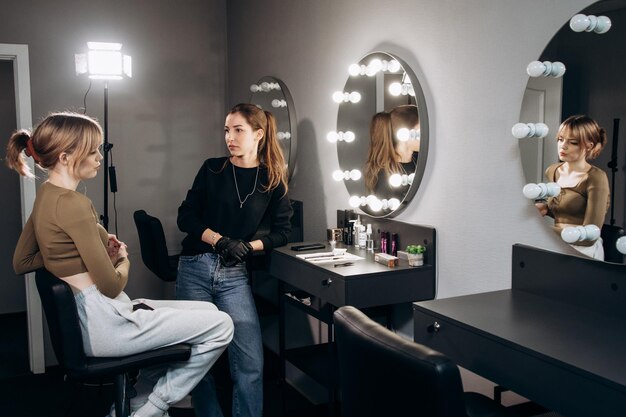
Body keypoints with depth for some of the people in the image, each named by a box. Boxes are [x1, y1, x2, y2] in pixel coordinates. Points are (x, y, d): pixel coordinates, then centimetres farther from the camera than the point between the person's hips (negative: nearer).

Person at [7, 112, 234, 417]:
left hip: (87, 314, 10)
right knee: (220, 326, -7)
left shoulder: (46, 195, 8)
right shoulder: (72, 203, -21)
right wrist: (123, 261, 3)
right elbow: (111, 286, -21)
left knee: (207, 312, 19)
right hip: (102, 323, -10)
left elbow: (21, 262, 17)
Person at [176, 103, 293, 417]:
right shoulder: (212, 169, 3)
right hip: (195, 269, 1)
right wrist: (221, 240, -12)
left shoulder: (272, 180, 3)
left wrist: (249, 246, -10)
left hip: (234, 275, 0)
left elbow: (281, 232, 6)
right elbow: (185, 217, 1)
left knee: (251, 362, -7)